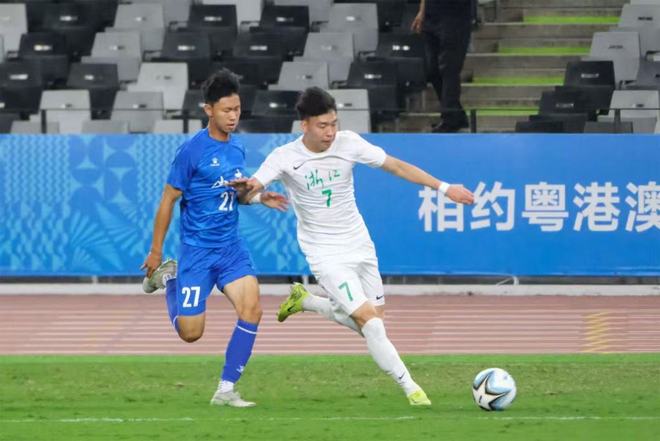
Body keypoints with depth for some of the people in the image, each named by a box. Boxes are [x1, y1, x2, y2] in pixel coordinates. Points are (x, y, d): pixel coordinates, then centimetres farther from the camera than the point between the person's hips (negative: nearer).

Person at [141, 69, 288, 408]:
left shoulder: (236, 150, 6)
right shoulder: (192, 150, -13)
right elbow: (168, 200, -8)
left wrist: (259, 198, 0)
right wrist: (155, 251, -5)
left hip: (231, 248, 5)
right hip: (197, 249, -5)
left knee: (252, 307, -15)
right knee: (190, 332, -2)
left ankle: (226, 390, -6)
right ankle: (168, 278, 29)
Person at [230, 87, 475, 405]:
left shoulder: (348, 143, -7)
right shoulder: (284, 158, -15)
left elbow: (397, 167, -1)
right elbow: (250, 188, -21)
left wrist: (444, 188, -5)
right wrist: (247, 187, -47)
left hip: (360, 246, 5)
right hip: (326, 256, -5)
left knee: (371, 323, 10)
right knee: (369, 322, -16)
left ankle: (304, 300, 30)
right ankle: (410, 388, -7)